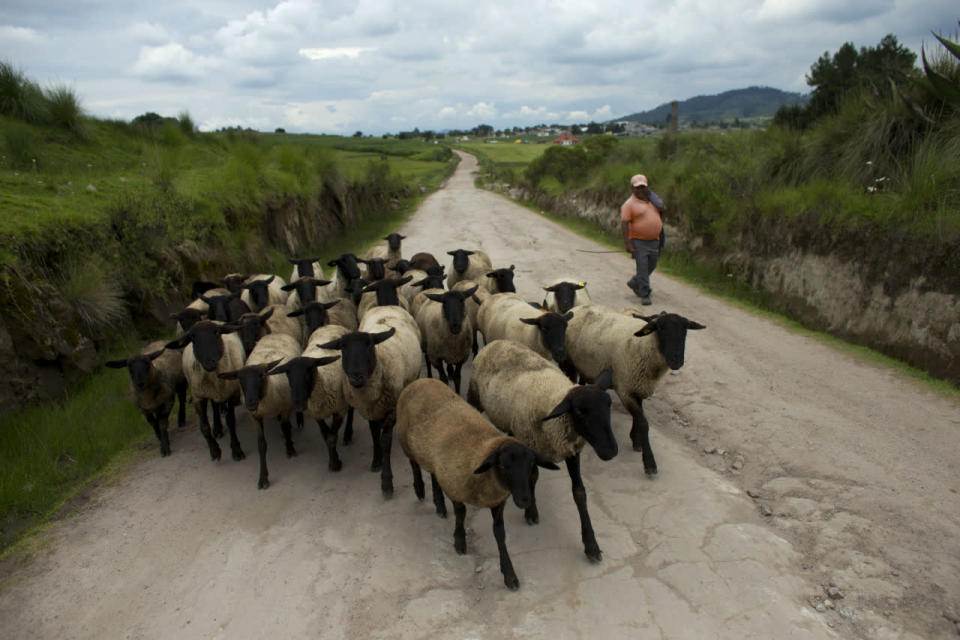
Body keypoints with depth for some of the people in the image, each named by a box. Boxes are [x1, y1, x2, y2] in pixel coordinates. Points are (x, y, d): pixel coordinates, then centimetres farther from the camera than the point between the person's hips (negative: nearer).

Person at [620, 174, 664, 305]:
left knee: (651, 266, 15)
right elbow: (624, 224, -15)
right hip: (639, 241, -6)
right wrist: (627, 243, -21)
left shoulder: (652, 199, 12)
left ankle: (634, 283, 36)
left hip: (654, 240, 7)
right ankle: (644, 295, 0)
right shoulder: (629, 204, -9)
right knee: (643, 268, -7)